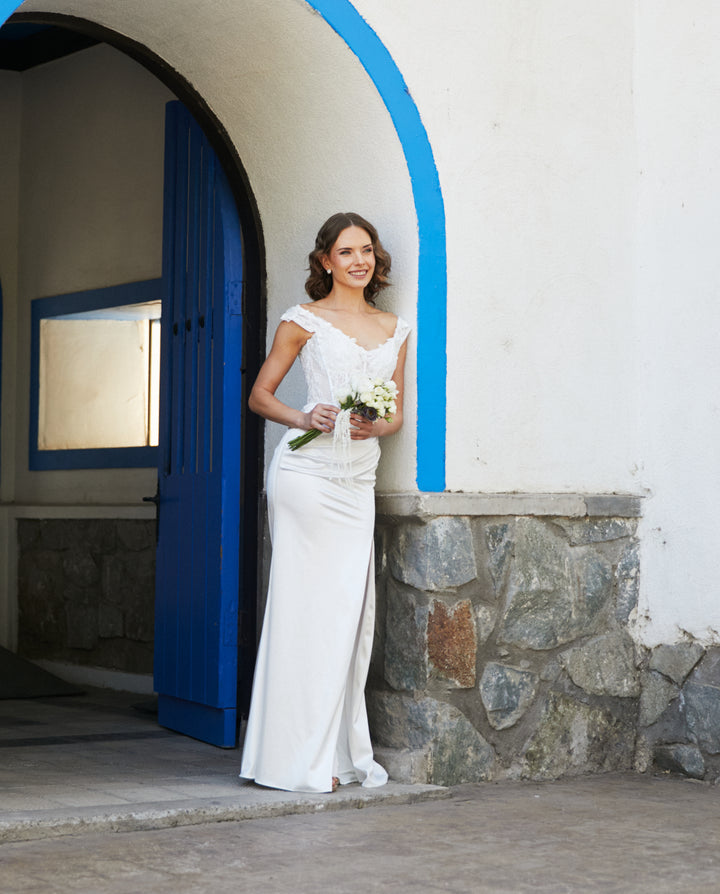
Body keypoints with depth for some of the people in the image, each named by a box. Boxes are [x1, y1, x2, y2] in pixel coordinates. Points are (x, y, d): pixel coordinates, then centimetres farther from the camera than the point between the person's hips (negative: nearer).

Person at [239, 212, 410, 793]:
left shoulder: (394, 329, 16)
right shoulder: (304, 321, 3)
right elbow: (260, 396, 5)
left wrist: (376, 426, -4)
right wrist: (305, 419, -12)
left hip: (359, 480, 5)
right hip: (308, 472, -5)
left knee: (351, 610, 4)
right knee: (307, 607, -6)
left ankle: (345, 752, 13)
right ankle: (299, 759, -1)